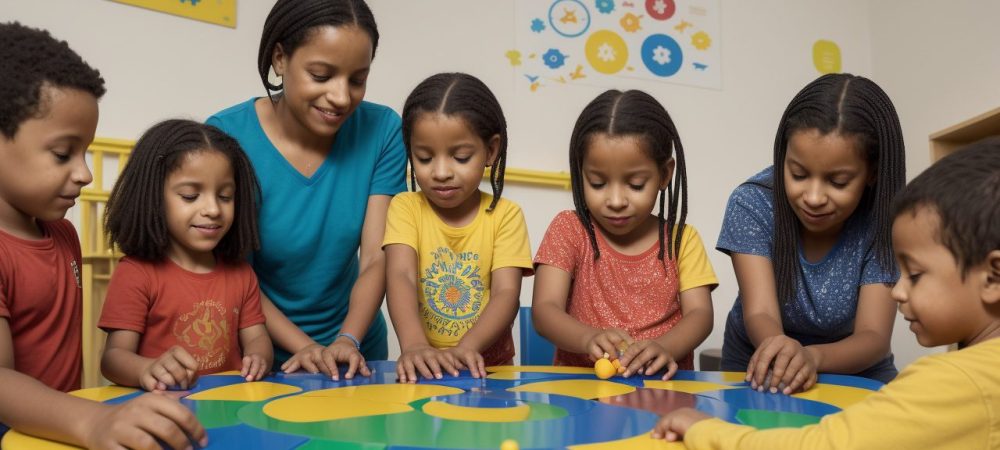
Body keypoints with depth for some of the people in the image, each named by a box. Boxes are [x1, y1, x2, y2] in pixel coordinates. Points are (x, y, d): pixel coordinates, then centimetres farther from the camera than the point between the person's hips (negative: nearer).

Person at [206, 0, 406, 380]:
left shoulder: (382, 130, -10)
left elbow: (377, 259, -11)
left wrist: (347, 342, -24)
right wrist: (304, 346, -19)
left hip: (354, 350, 1)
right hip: (258, 353, 0)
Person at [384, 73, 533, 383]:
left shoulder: (505, 215, -1)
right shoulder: (406, 208, 1)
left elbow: (507, 292, -10)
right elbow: (401, 276, -14)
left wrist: (465, 349, -27)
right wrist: (414, 345, -31)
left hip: (487, 367, -1)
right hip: (424, 369, 1)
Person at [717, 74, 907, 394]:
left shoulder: (882, 221, -16)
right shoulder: (752, 204, -18)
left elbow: (874, 336, -22)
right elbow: (759, 313, -24)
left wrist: (812, 356, -43)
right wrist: (782, 348, -47)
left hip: (853, 374, 1)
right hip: (758, 369, 0)